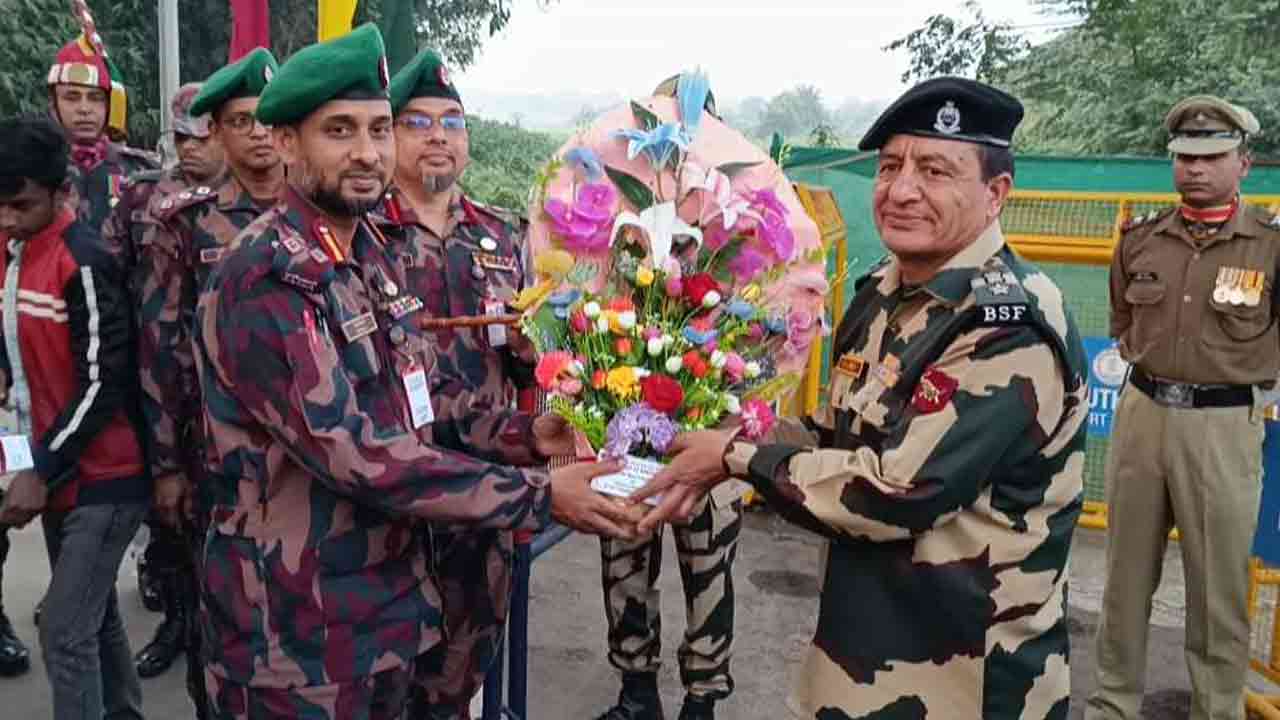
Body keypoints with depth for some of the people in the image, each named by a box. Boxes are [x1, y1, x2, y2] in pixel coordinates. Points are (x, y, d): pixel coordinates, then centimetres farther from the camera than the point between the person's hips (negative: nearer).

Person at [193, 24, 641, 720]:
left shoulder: (374, 256, 6)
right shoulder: (267, 279, -22)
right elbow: (357, 454, -28)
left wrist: (524, 435, -6)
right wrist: (539, 495, -24)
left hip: (387, 594, 8)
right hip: (294, 622, -8)